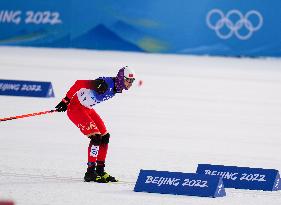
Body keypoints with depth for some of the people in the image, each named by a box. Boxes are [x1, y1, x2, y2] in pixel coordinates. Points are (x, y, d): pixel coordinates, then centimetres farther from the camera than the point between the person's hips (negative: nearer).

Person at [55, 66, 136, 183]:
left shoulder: (116, 87, 0)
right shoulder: (105, 84, -29)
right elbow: (79, 84, -30)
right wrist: (66, 101, -25)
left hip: (87, 109, 10)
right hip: (75, 107, -9)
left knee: (105, 136, 6)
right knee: (96, 137, -17)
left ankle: (100, 171, 14)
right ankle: (90, 172, -12)